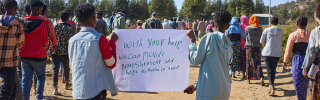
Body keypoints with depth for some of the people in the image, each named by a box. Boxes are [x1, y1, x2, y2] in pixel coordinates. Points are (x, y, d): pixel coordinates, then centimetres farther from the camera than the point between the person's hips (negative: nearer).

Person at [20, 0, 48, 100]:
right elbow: (45, 41, -7)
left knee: (25, 79, 7)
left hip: (24, 55, 3)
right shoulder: (42, 22, -11)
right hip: (37, 55, -3)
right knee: (41, 77, 14)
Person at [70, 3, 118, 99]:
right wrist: (112, 41, 5)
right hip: (96, 91, -5)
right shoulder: (99, 38, -11)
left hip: (78, 91, 5)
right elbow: (111, 64, -4)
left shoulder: (72, 40, 4)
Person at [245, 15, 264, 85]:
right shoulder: (260, 29, -6)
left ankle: (248, 79, 17)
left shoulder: (247, 28, -9)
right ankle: (261, 77, -13)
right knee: (258, 63, 4)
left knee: (249, 63, 10)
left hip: (249, 47, -1)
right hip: (257, 47, 1)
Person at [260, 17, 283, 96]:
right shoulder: (280, 31, 3)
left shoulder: (267, 30, -4)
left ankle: (272, 89, -15)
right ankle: (271, 85, 34)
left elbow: (262, 41, 5)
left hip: (268, 53, -3)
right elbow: (281, 42, 11)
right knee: (273, 69, 20)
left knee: (270, 70, -4)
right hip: (277, 53, 3)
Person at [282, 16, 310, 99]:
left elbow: (288, 51, -4)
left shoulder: (293, 35, -8)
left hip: (298, 61, -3)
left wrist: (285, 62, 9)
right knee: (306, 85, 18)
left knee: (299, 85, 7)